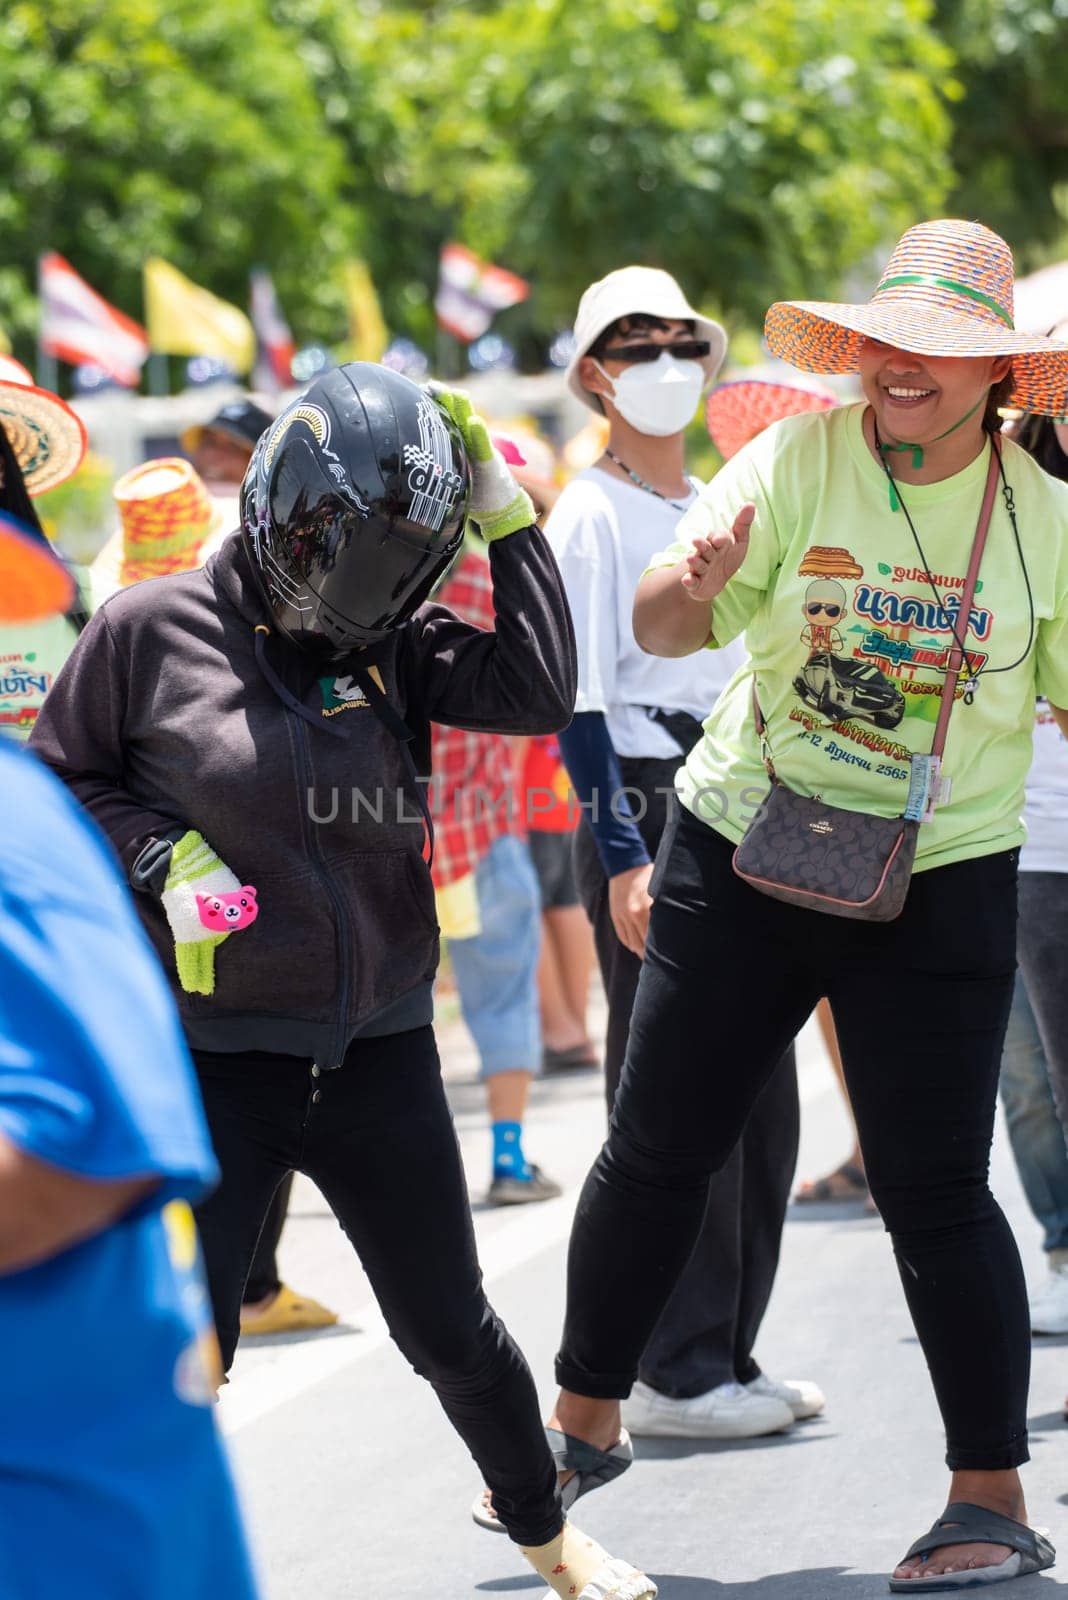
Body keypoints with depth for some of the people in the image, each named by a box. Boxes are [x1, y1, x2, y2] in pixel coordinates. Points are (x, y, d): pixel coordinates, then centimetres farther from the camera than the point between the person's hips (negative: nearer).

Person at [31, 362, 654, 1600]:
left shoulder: (392, 644, 3)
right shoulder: (152, 632, -6)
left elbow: (537, 693, -9)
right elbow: (51, 782, 1)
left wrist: (503, 517, -10)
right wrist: (162, 860, -14)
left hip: (379, 1054, 4)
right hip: (215, 1064, -3)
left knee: (451, 1332, 15)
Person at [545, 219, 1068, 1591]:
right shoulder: (799, 460, -8)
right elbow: (660, 631, -14)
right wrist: (698, 579, -35)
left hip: (938, 886, -1)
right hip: (743, 851, 1)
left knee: (935, 1193, -4)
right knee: (656, 1148, 10)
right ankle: (585, 1416, 29)